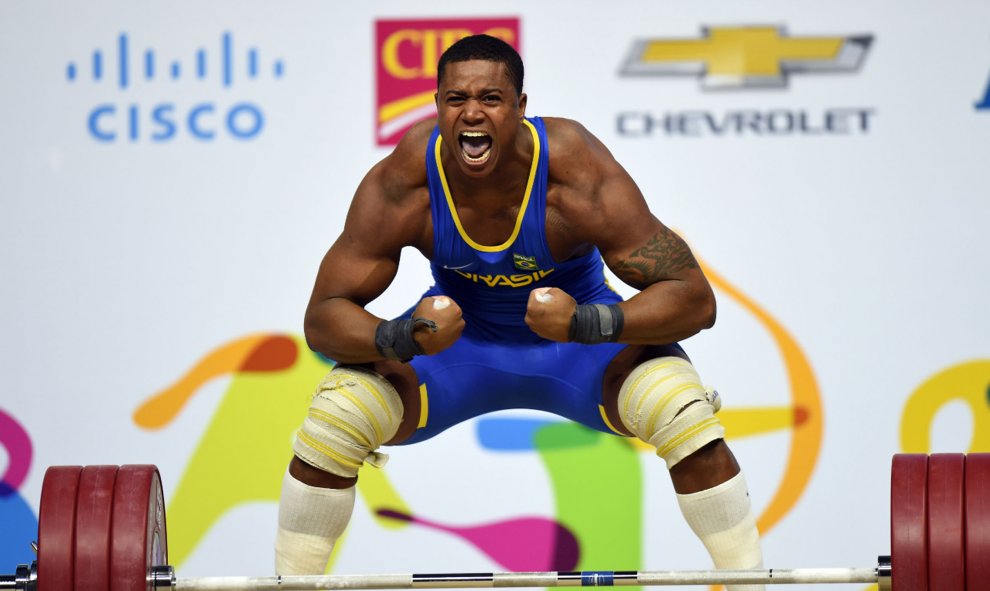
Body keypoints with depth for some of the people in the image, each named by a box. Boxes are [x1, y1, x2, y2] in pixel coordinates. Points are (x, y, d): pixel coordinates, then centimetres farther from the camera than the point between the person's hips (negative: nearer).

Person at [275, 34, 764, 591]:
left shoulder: (581, 177, -33)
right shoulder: (399, 187, -28)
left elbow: (694, 298, -29)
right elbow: (324, 316, -21)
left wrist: (585, 324, -46)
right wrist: (402, 340, -43)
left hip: (581, 342, -1)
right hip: (454, 332, 1)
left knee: (687, 413, -27)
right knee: (332, 417, -21)